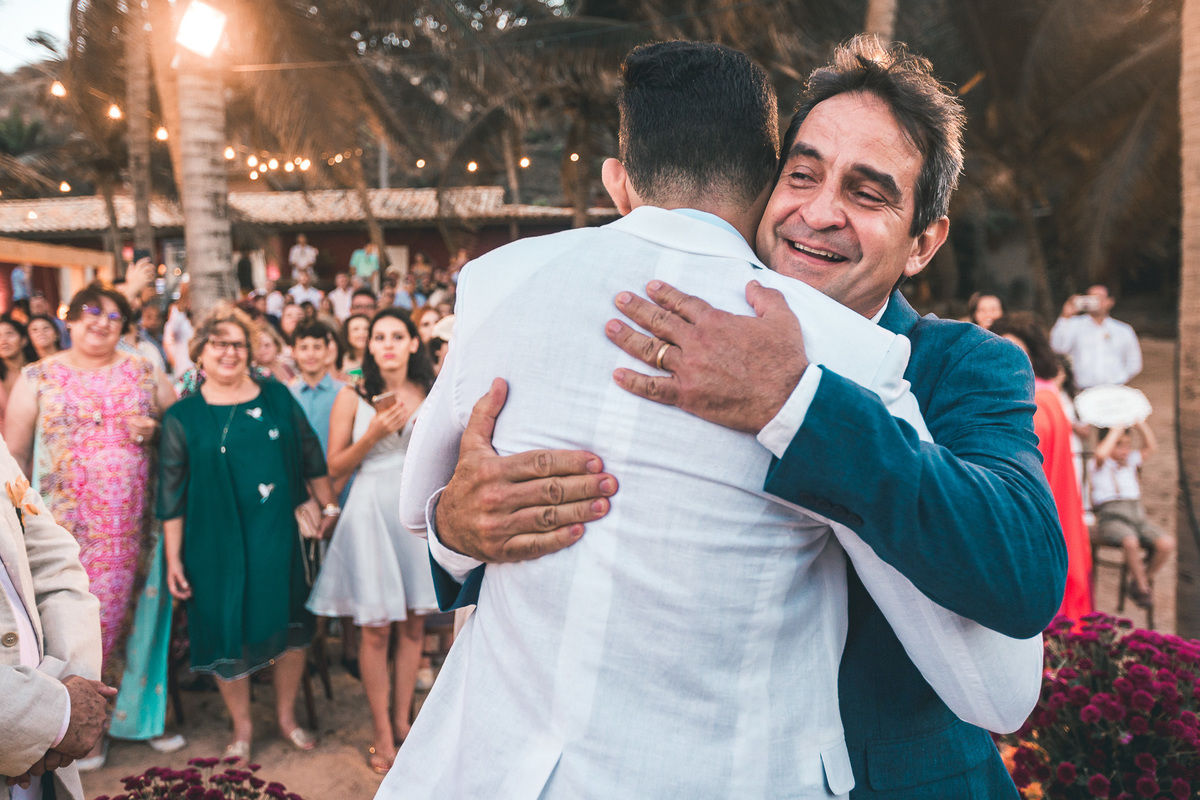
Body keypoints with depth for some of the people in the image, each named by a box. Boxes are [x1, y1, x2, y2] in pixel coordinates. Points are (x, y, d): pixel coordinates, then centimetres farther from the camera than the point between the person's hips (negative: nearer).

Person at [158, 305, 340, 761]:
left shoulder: (277, 398, 3)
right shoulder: (183, 417, -2)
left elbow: (311, 456, 10)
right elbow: (172, 496, -2)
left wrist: (330, 506, 8)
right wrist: (173, 559, -4)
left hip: (277, 536, 2)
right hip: (217, 543, -2)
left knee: (290, 624, 10)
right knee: (228, 633, 7)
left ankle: (286, 716, 32)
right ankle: (242, 727, 29)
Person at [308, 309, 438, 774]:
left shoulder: (431, 394, 7)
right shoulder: (352, 398, -1)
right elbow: (335, 468, -2)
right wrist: (374, 434, -14)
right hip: (372, 511, -3)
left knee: (413, 624, 8)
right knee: (375, 627, -1)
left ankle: (402, 722, 24)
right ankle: (383, 735, 12)